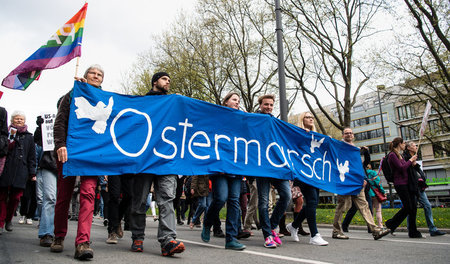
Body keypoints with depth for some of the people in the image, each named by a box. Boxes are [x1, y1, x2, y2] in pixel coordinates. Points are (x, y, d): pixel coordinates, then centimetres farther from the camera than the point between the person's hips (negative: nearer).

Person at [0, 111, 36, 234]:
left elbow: (32, 157, 12)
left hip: (20, 172, 1)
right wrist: (10, 137, -14)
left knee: (15, 197, 1)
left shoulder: (29, 137, 14)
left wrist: (32, 173, 6)